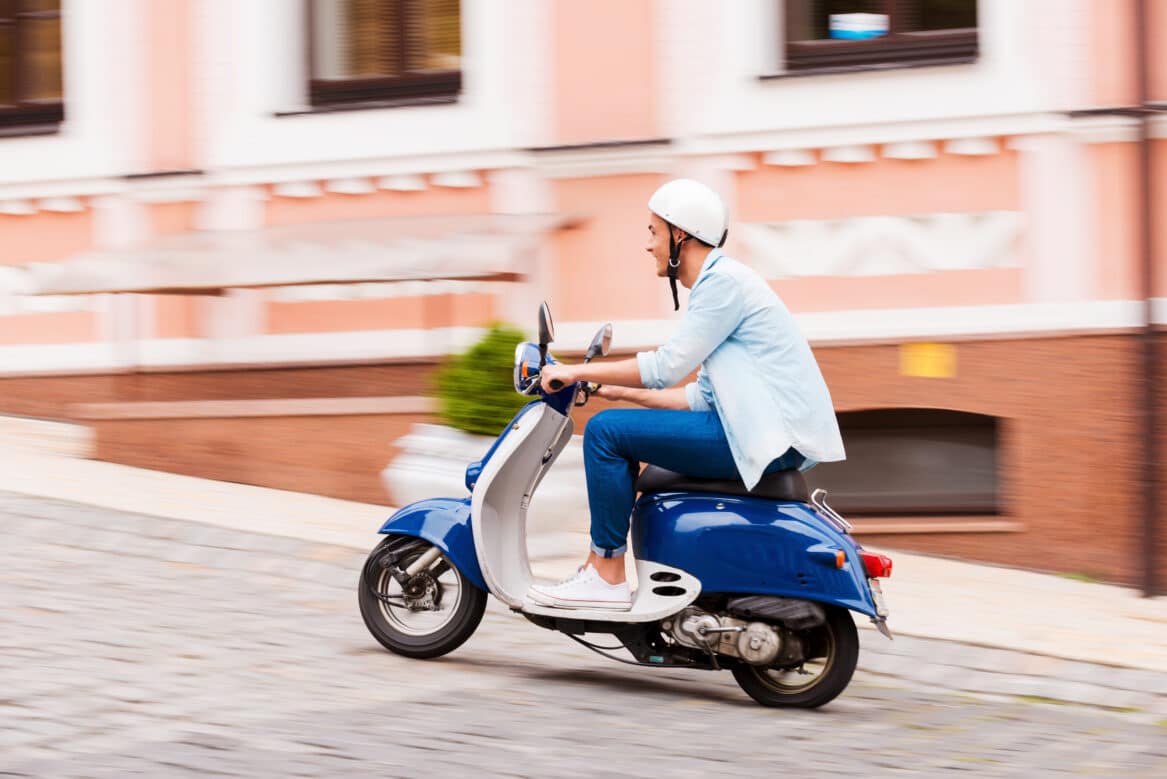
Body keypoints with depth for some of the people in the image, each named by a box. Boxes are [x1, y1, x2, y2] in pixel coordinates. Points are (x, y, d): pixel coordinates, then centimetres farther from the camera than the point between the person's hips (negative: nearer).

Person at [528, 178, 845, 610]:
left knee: (606, 430, -12)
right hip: (762, 431, 11)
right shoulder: (717, 283, 20)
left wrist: (577, 372, -8)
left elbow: (666, 367, -16)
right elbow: (701, 397, 21)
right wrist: (619, 390, 21)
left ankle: (606, 576, -9)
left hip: (771, 436, -11)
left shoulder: (724, 281, -11)